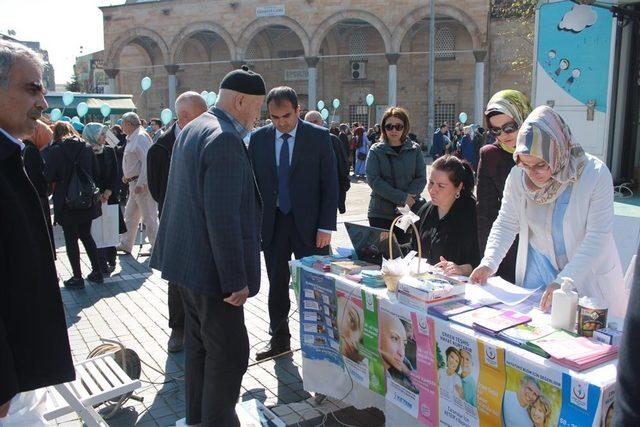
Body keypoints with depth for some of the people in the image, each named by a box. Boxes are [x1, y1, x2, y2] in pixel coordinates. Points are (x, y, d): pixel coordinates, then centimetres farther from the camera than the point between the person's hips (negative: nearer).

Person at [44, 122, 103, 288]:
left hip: (67, 202, -4)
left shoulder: (54, 151, -10)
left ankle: (77, 277, 9)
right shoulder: (87, 148, 1)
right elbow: (96, 172, 4)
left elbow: (49, 177, -11)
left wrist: (62, 179, 9)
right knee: (86, 235, 18)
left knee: (71, 239, 6)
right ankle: (97, 272, 19)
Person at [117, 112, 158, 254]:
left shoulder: (141, 137, -14)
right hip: (134, 183, 11)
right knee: (130, 215, 17)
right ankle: (125, 244, 29)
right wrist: (128, 176, 14)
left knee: (149, 217, -6)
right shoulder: (132, 138, 17)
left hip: (143, 183, -11)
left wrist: (141, 183, -26)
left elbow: (146, 161, -22)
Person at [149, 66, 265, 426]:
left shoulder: (192, 130, 11)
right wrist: (236, 280, -21)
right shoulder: (226, 139, -20)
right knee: (230, 355, -1)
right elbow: (223, 218, -25)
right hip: (210, 267, -11)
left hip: (188, 260, 11)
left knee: (199, 346, 20)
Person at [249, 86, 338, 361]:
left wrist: (326, 226, -9)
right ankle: (279, 339, 27)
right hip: (271, 223, 3)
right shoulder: (259, 138, 3)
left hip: (308, 224, -2)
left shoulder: (319, 137, -4)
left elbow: (330, 184, -4)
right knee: (276, 284, 12)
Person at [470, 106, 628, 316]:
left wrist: (564, 281, -31)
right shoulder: (518, 176, -11)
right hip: (538, 268, 3)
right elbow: (506, 224, -5)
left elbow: (598, 237, -23)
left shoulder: (595, 174, -20)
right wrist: (488, 263, -19)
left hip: (589, 273, -2)